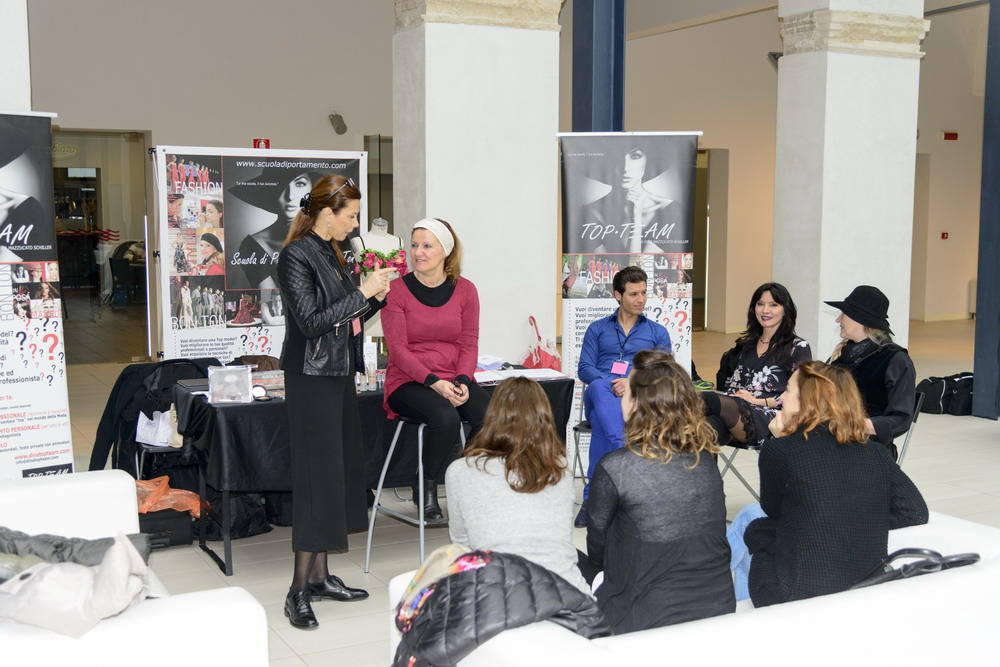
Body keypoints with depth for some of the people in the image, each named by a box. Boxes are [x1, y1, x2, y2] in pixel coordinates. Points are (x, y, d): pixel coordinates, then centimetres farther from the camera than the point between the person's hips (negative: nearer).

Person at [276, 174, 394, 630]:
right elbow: (311, 322, -19)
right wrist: (362, 293, -17)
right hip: (312, 379, -9)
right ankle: (299, 591, -1)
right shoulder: (297, 255, -12)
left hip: (339, 375, 9)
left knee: (340, 471, 10)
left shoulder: (331, 253, 13)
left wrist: (376, 298, 4)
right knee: (317, 477, -8)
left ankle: (319, 575, 19)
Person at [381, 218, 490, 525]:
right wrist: (434, 382, -21)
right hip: (408, 382, -3)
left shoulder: (465, 290, 6)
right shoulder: (397, 290, -3)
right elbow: (398, 349, -8)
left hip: (455, 380, 3)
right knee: (446, 417, -34)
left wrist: (462, 381, -15)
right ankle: (426, 491, -8)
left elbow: (469, 344, 4)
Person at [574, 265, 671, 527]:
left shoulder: (657, 332, 22)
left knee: (603, 420, -38)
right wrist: (611, 383, -13)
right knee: (601, 388, -42)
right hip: (600, 392, 0)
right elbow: (584, 368, 9)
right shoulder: (598, 328, 23)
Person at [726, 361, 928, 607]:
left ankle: (737, 608, 43)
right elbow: (916, 512, -3)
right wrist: (858, 524, 6)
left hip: (798, 593, -5)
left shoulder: (779, 451, -13)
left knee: (750, 520, 25)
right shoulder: (874, 452, 1)